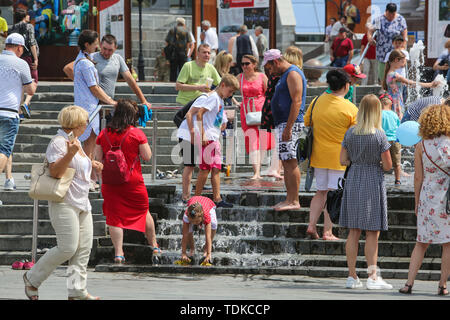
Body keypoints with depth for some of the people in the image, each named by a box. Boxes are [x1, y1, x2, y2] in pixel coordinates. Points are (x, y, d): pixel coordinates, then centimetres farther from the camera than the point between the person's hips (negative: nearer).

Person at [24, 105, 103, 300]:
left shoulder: (75, 141, 17)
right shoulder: (59, 143, -13)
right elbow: (55, 171, -22)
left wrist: (91, 165, 19)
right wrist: (70, 153, -30)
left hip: (81, 203, 10)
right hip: (64, 203, -10)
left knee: (84, 248, 3)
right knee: (68, 247, -12)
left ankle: (77, 291, 4)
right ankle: (32, 278, 4)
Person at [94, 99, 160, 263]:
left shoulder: (104, 134, -2)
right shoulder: (137, 133, -11)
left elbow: (97, 158, -1)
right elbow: (147, 156, -6)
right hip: (133, 181, -1)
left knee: (114, 216, 4)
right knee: (143, 211, 17)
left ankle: (118, 252, -3)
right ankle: (154, 245, 30)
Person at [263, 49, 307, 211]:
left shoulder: (293, 74, -11)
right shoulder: (285, 75, 21)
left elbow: (297, 102, -19)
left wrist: (288, 128, -23)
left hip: (291, 124, -11)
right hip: (283, 124, 11)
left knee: (290, 162, -11)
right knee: (286, 162, 9)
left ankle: (294, 201, -12)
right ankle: (289, 199, 11)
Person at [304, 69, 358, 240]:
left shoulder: (317, 102, 0)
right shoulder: (350, 109, -13)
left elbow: (306, 123, 12)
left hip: (319, 154, 4)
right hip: (339, 157, -4)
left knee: (321, 191, 15)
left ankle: (311, 225, 4)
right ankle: (327, 231, 1)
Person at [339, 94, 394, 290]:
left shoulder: (350, 133, 0)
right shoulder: (379, 135, -12)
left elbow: (343, 160, 5)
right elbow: (388, 165, -9)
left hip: (353, 181, 4)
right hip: (373, 184, -4)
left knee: (354, 231, 8)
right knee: (373, 232, 0)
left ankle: (352, 276, 9)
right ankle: (372, 277, 0)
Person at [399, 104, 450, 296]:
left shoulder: (421, 146, -1)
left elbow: (418, 177, 1)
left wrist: (417, 202, 9)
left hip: (428, 197, 2)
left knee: (422, 242, 10)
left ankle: (409, 282, 3)